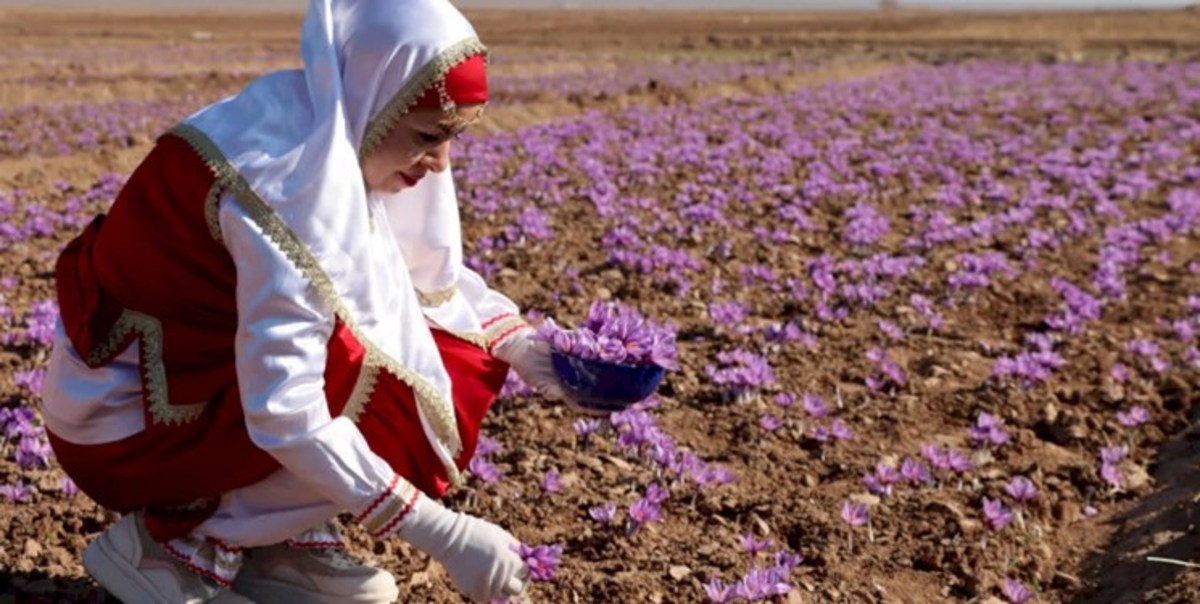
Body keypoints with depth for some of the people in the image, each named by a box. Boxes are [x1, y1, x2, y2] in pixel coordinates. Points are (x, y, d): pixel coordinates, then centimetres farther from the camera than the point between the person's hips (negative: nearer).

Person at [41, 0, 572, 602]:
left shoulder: (332, 133, -4)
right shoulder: (288, 183, -30)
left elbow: (435, 277, 9)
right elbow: (284, 415, -33)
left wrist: (517, 346, -8)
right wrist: (443, 536, -30)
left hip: (209, 374, 8)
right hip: (130, 419, -8)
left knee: (456, 352, -1)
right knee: (419, 405, -20)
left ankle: (278, 542, 5)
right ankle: (172, 541, -7)